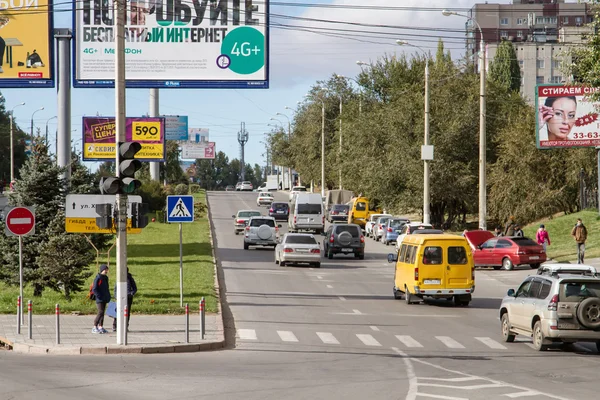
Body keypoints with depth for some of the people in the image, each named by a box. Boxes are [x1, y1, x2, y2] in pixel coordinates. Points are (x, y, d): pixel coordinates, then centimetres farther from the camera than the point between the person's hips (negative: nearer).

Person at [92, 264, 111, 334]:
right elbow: (94, 289, -15)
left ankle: (100, 327, 15)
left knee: (102, 312, 10)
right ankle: (95, 328, -12)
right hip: (99, 299, -8)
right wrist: (99, 296, -19)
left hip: (105, 299, 8)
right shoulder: (98, 278, -11)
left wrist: (108, 296, 14)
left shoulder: (106, 278, 15)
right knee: (100, 312, -15)